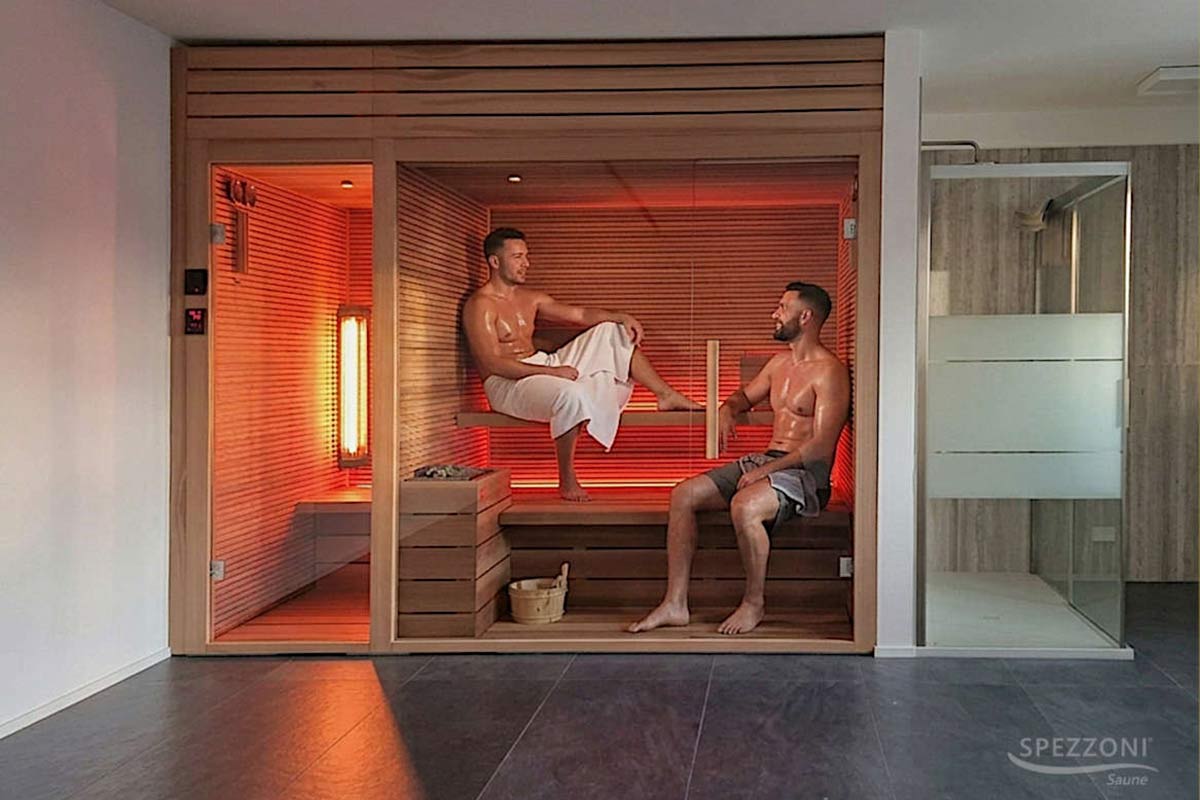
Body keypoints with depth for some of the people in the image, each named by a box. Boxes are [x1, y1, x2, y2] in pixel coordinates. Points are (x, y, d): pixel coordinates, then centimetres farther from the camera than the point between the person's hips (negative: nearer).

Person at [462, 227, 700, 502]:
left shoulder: (530, 298, 14)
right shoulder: (480, 306, -12)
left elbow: (579, 314, 12)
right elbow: (493, 363, -21)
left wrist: (621, 318, -6)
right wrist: (551, 371, -26)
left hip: (545, 368, 9)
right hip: (508, 384, -9)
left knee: (611, 331, 7)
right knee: (573, 394, -40)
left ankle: (667, 395, 7)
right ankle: (567, 479, -23)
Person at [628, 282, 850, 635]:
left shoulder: (828, 371, -11)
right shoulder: (780, 363, 16)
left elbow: (821, 445, -18)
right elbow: (745, 395, 33)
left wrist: (767, 470, -23)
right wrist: (728, 411, 8)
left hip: (807, 472, -8)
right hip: (766, 461, 8)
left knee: (744, 505, -37)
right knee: (684, 495, -8)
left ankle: (754, 603, -15)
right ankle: (675, 603, -8)